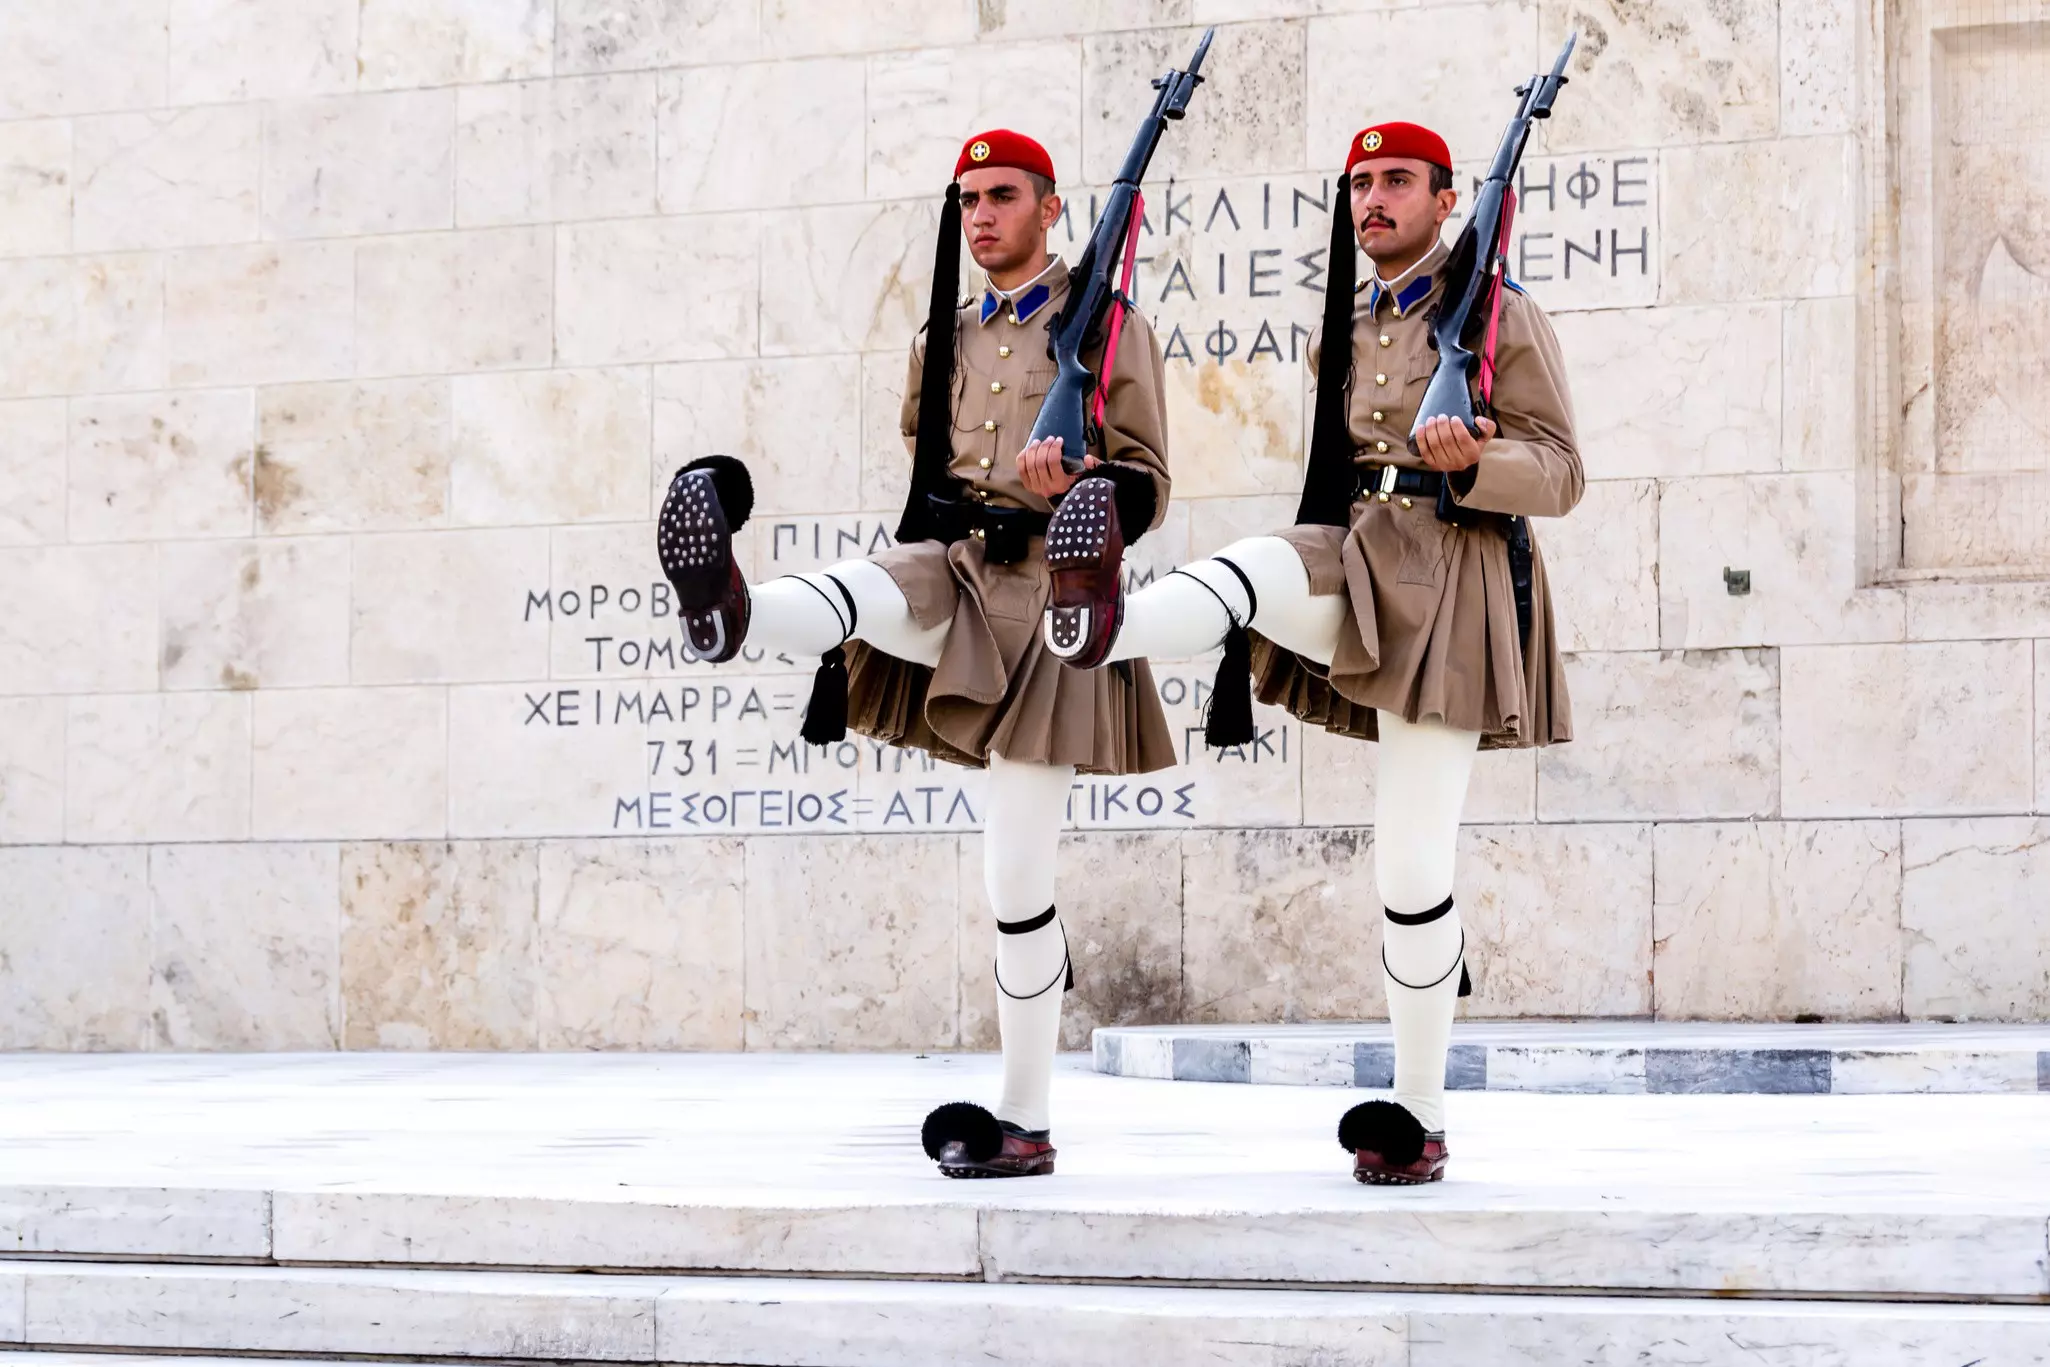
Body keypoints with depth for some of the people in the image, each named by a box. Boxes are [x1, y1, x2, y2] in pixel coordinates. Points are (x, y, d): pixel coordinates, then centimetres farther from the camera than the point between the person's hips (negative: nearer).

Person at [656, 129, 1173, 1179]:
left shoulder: (1111, 329, 2)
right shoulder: (941, 342, 17)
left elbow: (1147, 490, -1)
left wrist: (1076, 490, -23)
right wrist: (850, 658, 20)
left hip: (1047, 590, -4)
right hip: (948, 576, 4)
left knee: (1017, 880, -3)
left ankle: (1025, 1122, 7)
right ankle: (729, 611, -68)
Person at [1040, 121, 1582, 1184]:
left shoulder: (1500, 316, 2)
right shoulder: (1340, 333, 18)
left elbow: (1559, 475, -2)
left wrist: (1471, 461, -24)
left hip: (1447, 579, -5)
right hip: (1348, 560, 5)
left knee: (1412, 862, -7)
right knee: (1246, 572, -31)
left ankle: (1419, 1114, 3)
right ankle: (1097, 627, -65)